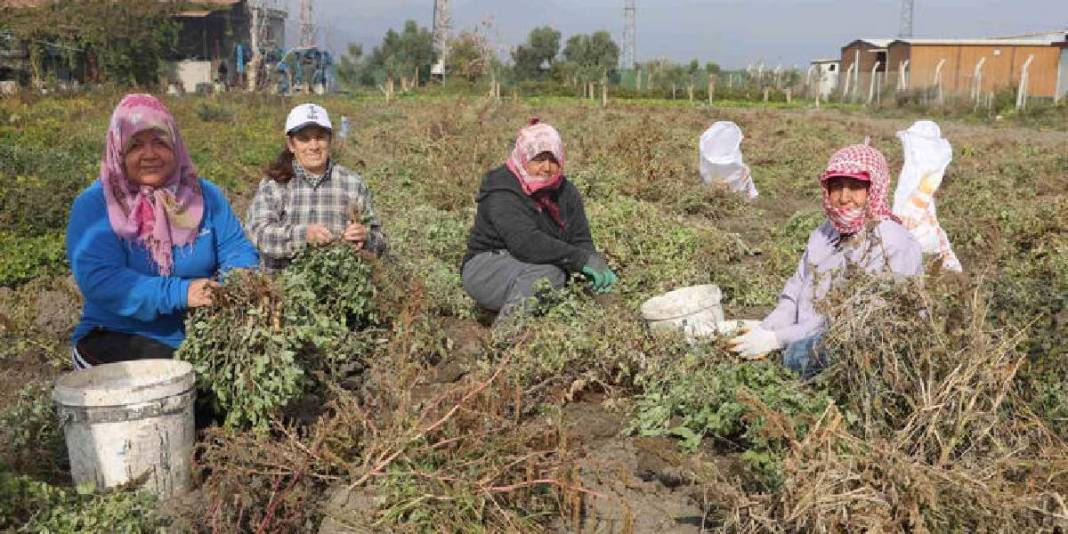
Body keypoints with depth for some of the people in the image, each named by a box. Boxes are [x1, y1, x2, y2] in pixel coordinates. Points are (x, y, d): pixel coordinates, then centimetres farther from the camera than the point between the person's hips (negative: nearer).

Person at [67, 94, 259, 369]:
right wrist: (180, 293, -28)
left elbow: (237, 252, 5)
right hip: (118, 337, -3)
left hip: (203, 335, 4)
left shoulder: (205, 195, 8)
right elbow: (98, 279, -17)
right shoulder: (94, 204, -4)